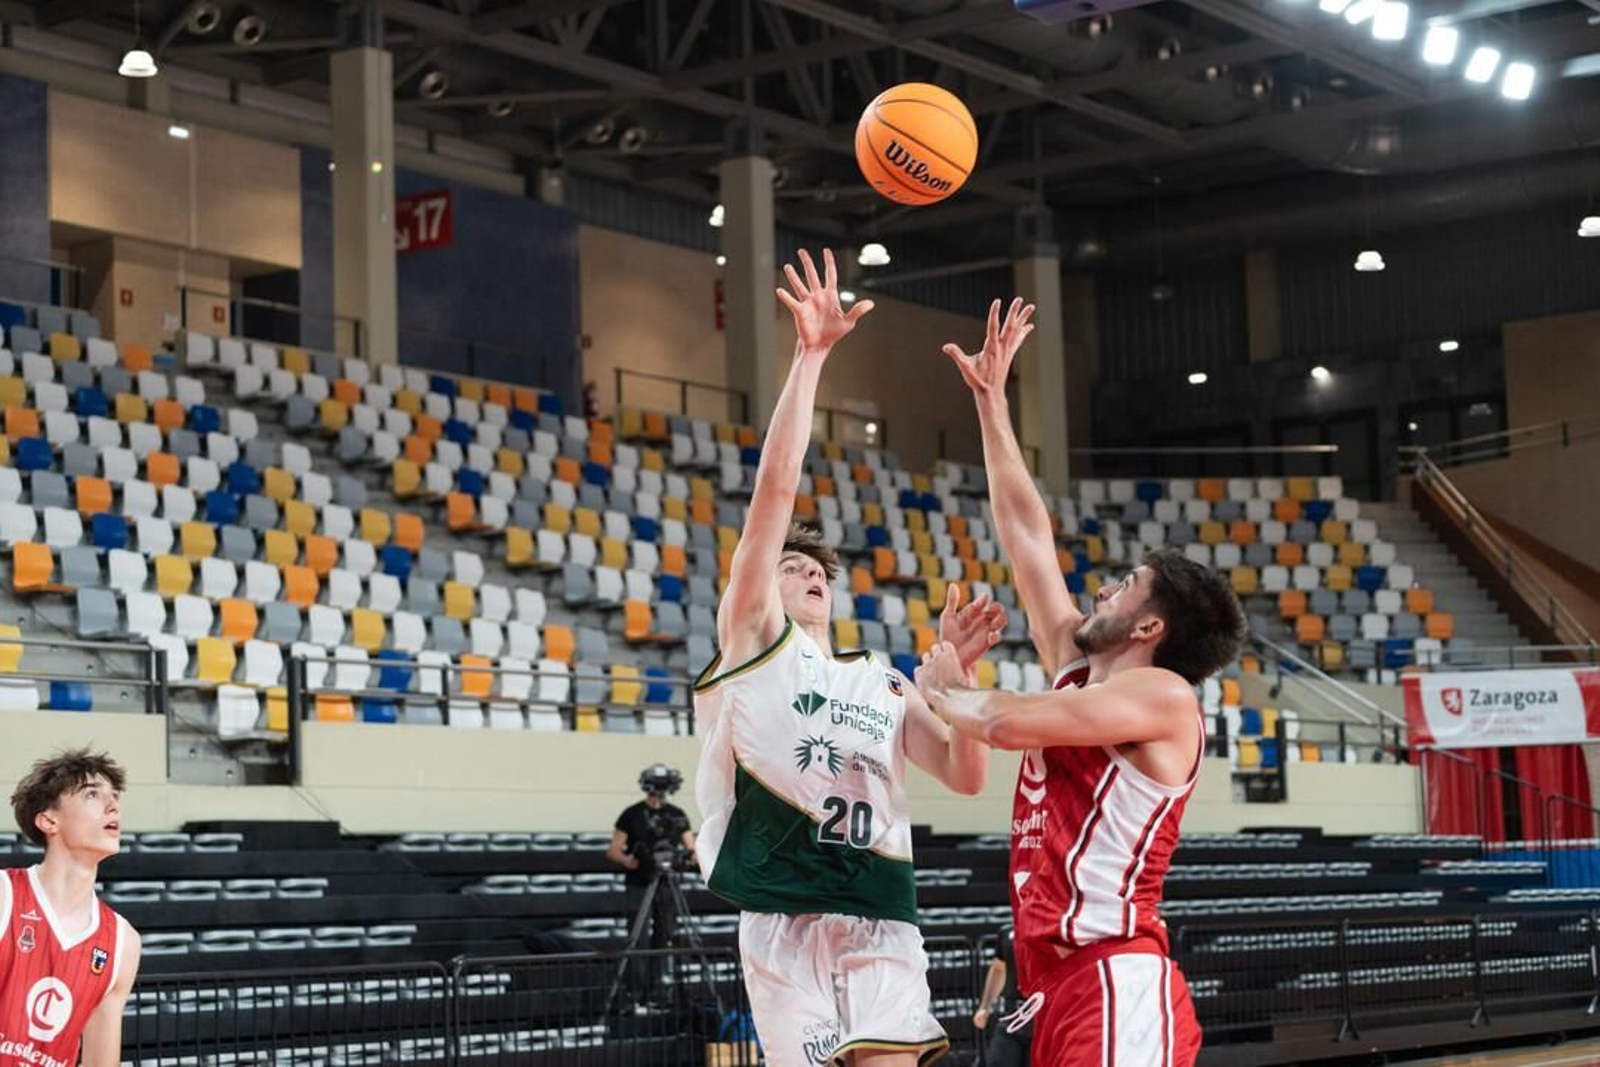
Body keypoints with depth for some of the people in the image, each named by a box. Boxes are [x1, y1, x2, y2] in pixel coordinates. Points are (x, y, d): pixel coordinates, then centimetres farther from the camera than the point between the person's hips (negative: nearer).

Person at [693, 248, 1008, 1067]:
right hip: (786, 918, -3)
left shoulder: (883, 684, 23)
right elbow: (775, 490, 0)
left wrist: (955, 668, 0)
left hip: (880, 918, 3)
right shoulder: (753, 635, 10)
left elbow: (966, 775, 13)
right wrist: (810, 355, -5)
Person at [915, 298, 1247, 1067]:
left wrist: (942, 689, 5)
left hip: (1118, 987, -9)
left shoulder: (1164, 695, -6)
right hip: (1061, 983, 9)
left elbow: (1006, 724, -16)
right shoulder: (1080, 672, 17)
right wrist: (990, 403, 23)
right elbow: (1026, 535, 20)